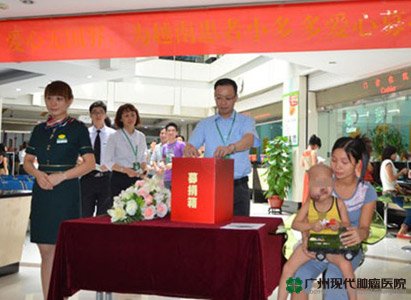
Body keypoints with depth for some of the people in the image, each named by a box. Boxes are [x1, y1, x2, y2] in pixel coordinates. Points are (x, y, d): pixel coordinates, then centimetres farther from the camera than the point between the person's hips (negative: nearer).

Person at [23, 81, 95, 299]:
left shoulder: (77, 128, 0)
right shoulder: (39, 130, 14)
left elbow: (89, 163, -5)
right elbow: (28, 161, 17)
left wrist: (60, 176, -14)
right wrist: (38, 173, -5)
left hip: (66, 193, -4)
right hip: (42, 193, 4)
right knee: (45, 251, 6)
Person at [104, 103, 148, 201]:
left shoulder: (141, 136, 11)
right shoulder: (114, 137, -2)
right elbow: (107, 162, -5)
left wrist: (144, 170, -2)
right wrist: (125, 170, -18)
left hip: (137, 179, 4)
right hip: (120, 179, -4)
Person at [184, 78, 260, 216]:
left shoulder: (246, 121, 7)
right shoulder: (204, 124, 13)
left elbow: (249, 140, -15)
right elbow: (190, 145, -1)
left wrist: (231, 148, -37)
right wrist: (189, 149, -27)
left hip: (238, 186, -1)